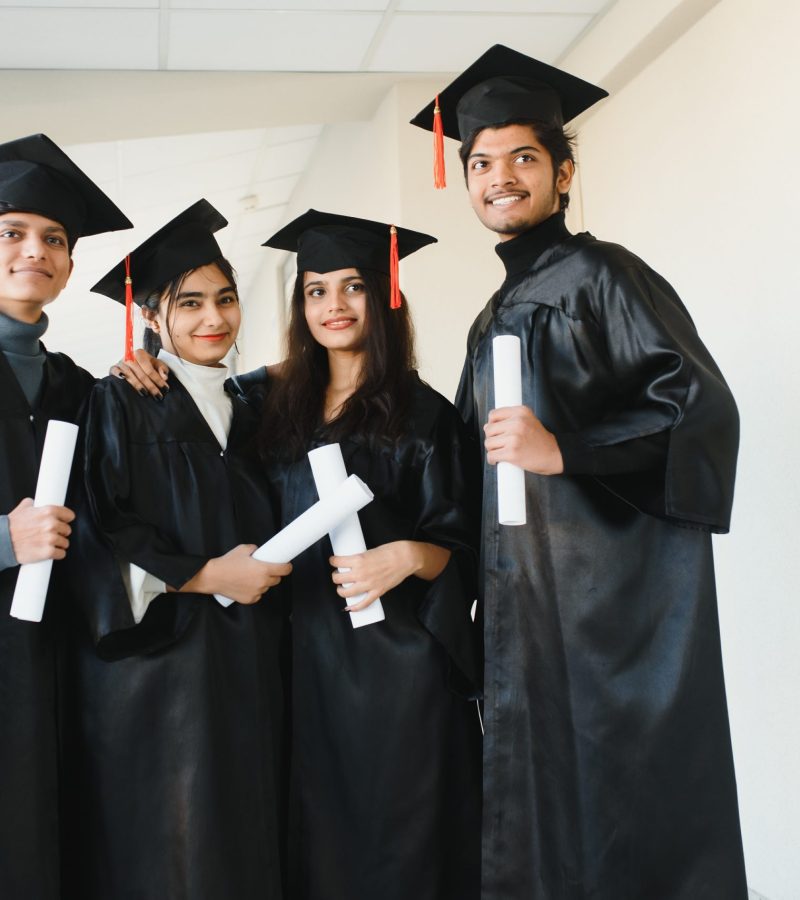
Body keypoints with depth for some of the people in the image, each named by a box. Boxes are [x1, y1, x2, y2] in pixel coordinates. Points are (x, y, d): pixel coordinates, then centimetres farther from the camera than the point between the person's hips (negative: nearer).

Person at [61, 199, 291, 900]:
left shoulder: (242, 414, 15)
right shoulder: (120, 404, -4)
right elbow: (98, 538, -12)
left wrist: (262, 568, 3)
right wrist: (204, 575, -14)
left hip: (246, 670, 6)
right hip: (153, 670, -5)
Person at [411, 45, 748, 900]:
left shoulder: (601, 276, -6)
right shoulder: (491, 322, 18)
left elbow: (704, 410, -16)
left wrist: (564, 450, -24)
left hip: (612, 598, -8)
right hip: (525, 608, 8)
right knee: (536, 830, 13)